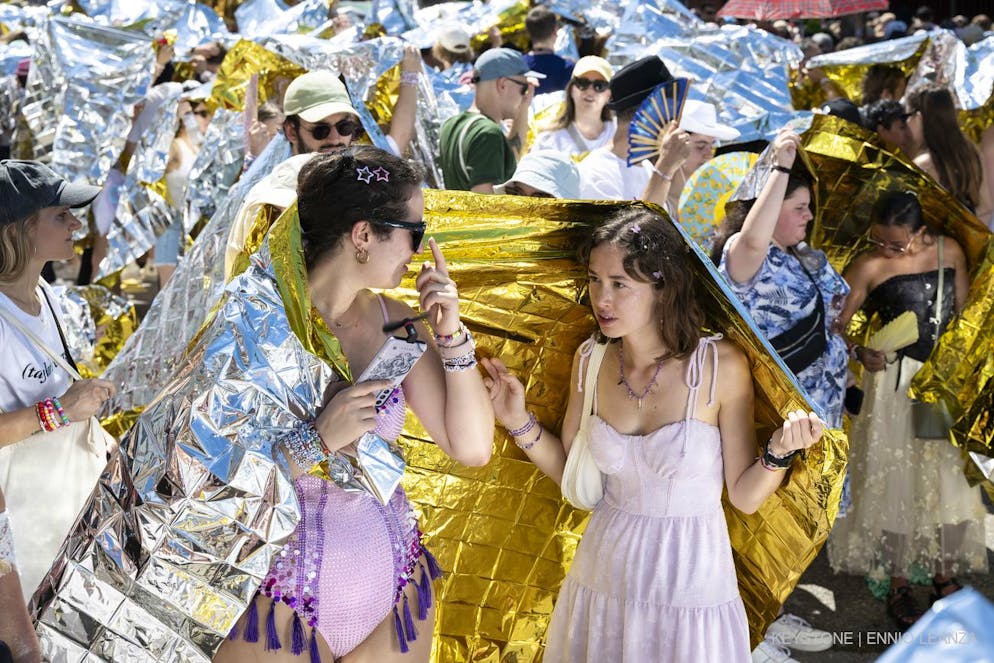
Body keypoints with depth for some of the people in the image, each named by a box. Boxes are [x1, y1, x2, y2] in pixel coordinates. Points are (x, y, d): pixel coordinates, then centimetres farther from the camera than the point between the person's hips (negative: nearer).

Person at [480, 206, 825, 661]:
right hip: (604, 570, 4)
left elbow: (745, 496, -9)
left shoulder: (719, 365, -16)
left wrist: (779, 452, -26)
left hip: (689, 583, -3)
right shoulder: (590, 360, -5)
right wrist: (520, 422, -5)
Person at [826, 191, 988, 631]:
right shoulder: (868, 266, -12)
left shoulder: (950, 251, -1)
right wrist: (861, 352, -27)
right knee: (897, 480, 5)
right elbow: (836, 323, -9)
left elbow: (964, 312, 8)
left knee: (951, 478, 11)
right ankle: (896, 584, 20)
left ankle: (945, 578, 28)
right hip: (897, 381, -4)